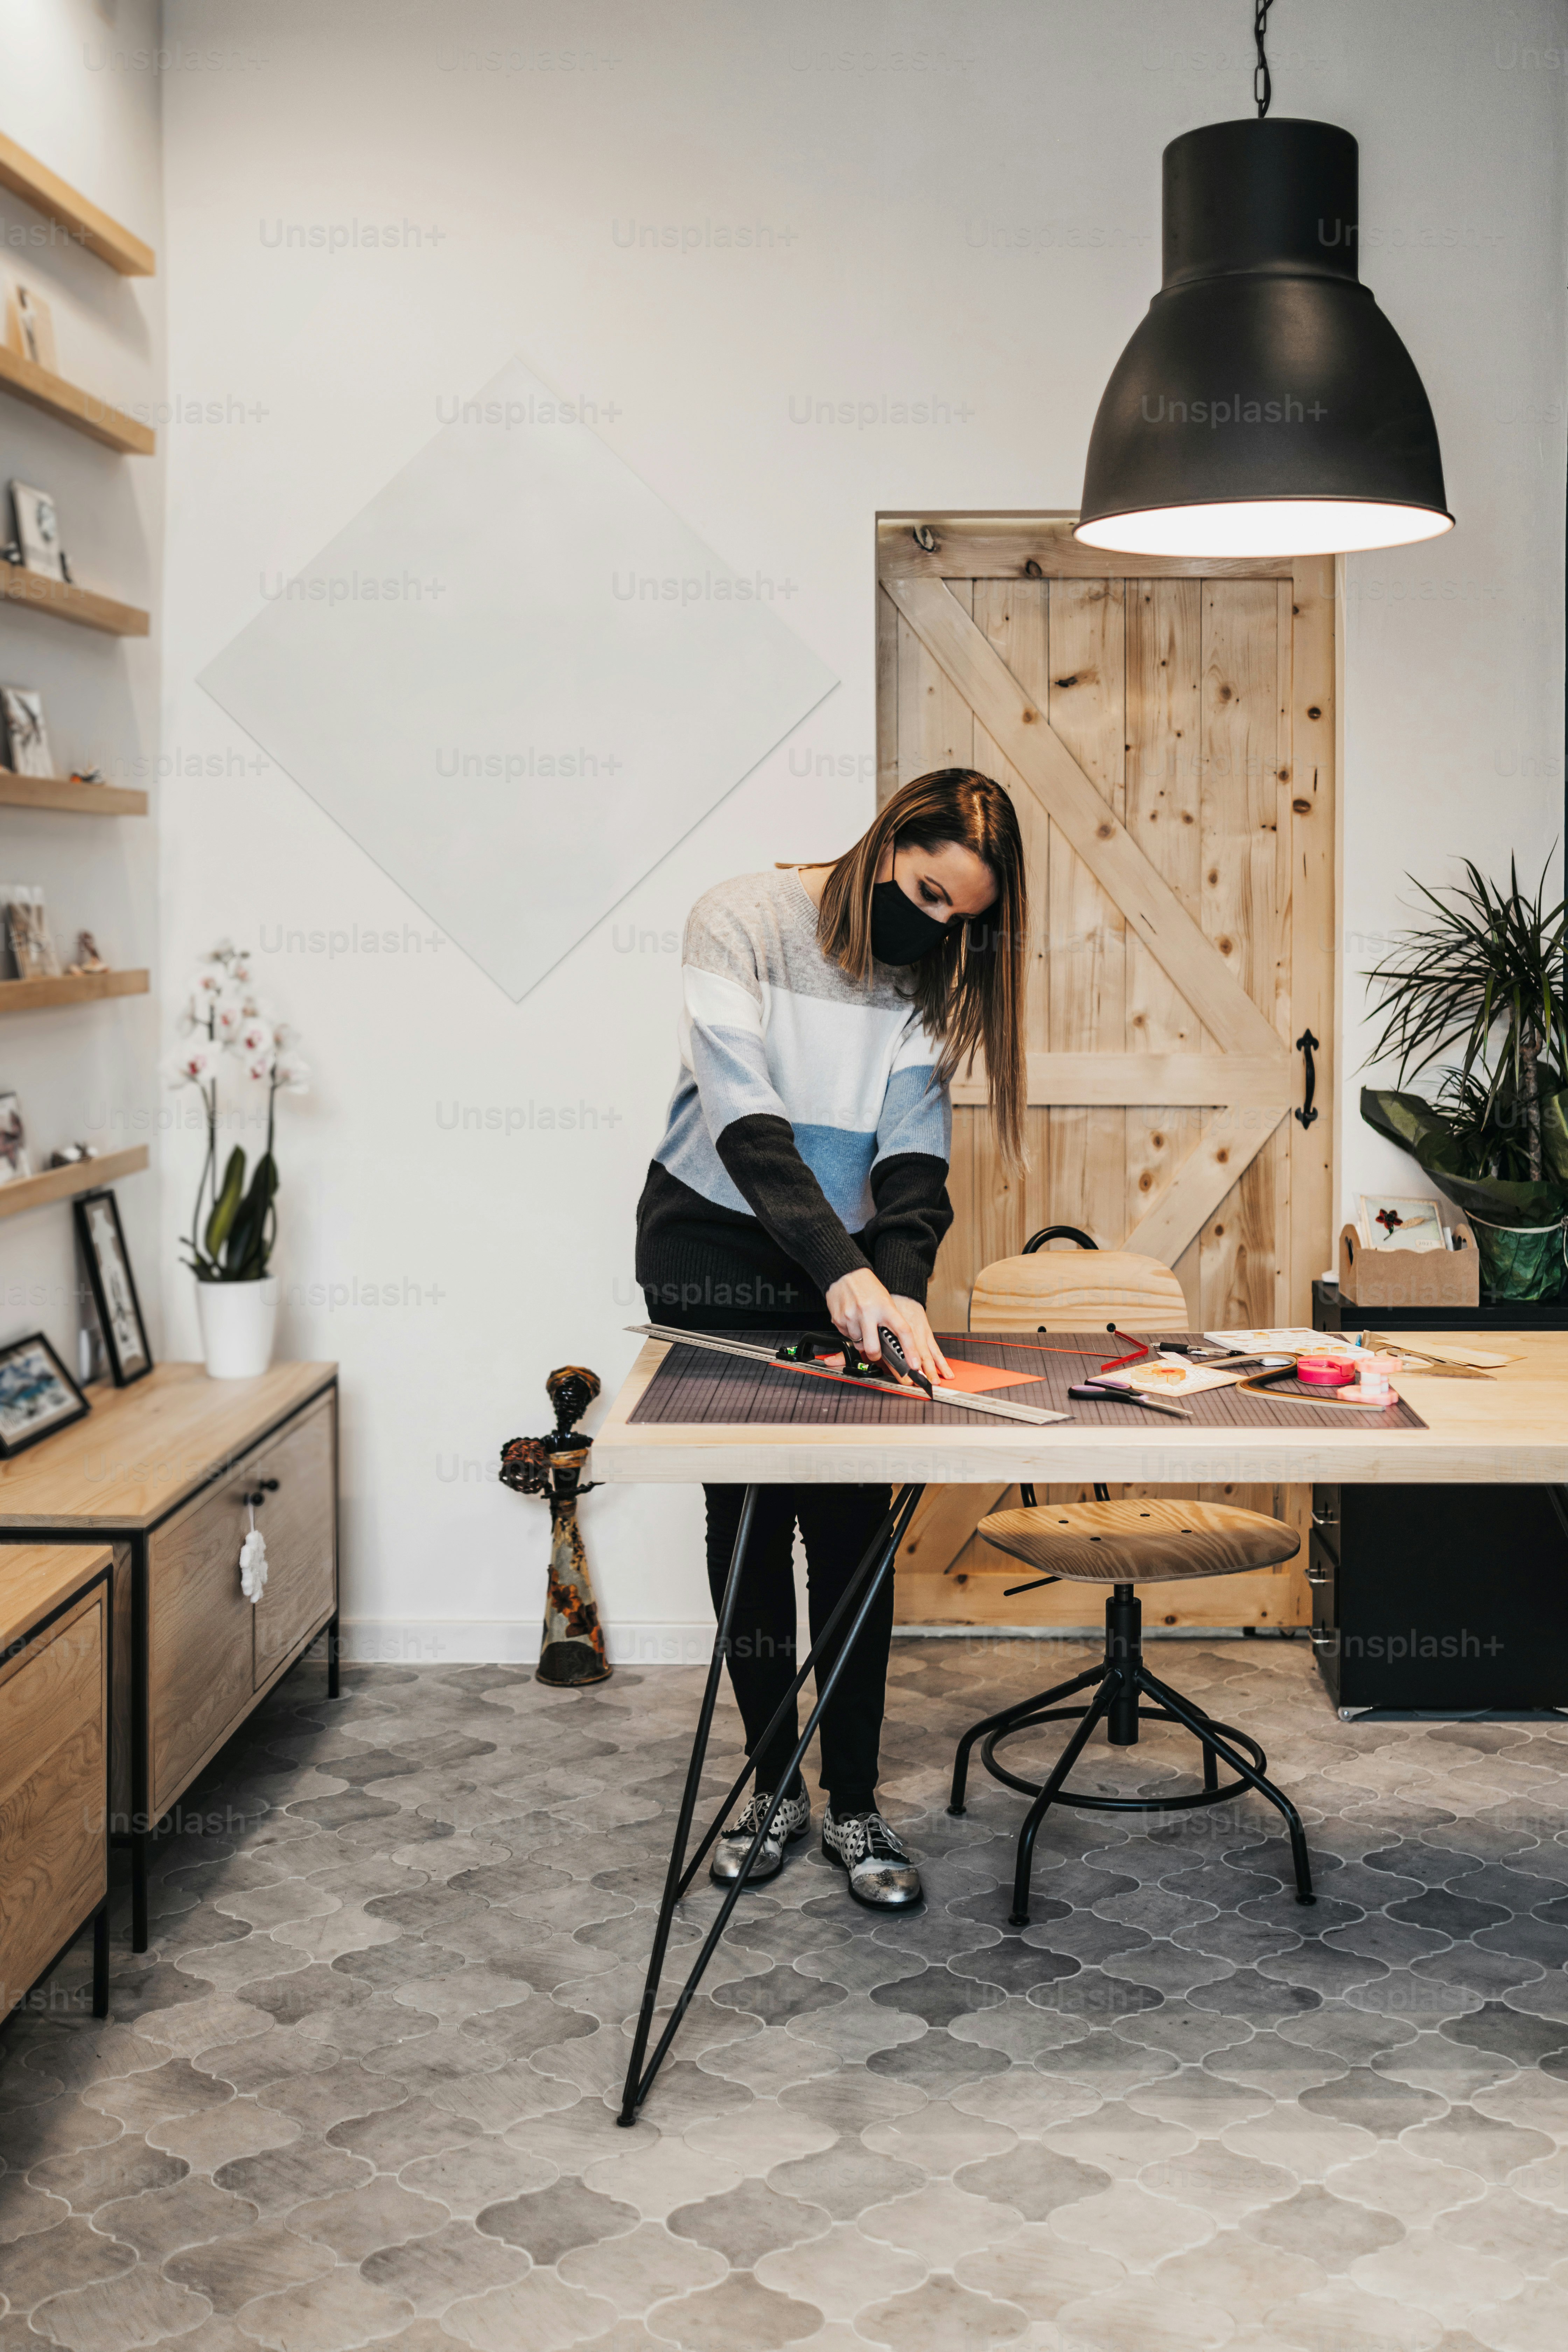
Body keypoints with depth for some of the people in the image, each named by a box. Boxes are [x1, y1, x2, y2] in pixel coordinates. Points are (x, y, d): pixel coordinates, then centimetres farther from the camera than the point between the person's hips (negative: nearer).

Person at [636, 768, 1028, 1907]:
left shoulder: (927, 979, -2)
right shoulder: (741, 921, -15)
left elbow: (915, 1157, -9)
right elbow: (746, 1120, -24)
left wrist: (902, 1288, -27)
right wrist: (842, 1269, -34)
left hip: (847, 1271, 3)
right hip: (715, 1257, -2)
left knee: (852, 1525, -2)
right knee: (747, 1517, 5)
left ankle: (855, 1803, 7)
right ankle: (775, 1786, 18)